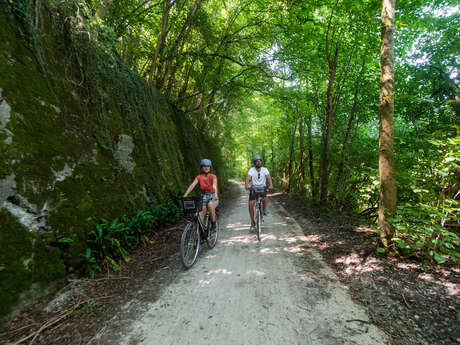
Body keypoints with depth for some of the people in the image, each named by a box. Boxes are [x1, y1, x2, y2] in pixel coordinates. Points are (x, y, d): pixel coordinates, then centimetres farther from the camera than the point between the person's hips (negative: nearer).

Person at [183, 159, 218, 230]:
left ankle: (213, 223, -17)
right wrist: (185, 195, -34)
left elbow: (214, 185, -30)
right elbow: (192, 185, -18)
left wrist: (215, 194, -51)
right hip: (203, 197, 3)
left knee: (210, 204, -35)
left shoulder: (213, 177, -10)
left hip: (212, 197, -2)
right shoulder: (199, 177, -3)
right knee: (200, 216, -18)